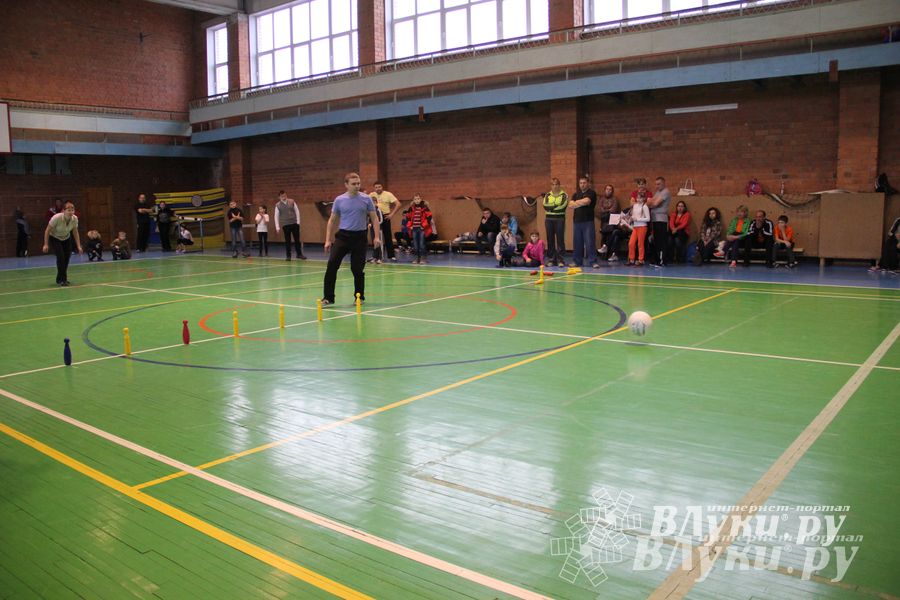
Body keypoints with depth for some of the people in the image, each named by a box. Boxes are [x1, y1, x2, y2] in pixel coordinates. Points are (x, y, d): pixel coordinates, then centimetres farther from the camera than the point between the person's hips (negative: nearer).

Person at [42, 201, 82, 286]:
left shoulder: (75, 219, -21)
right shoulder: (56, 218, -33)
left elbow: (75, 232, -5)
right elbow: (47, 231, -21)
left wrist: (78, 246, -8)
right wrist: (46, 244, -23)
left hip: (66, 238, 4)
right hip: (54, 238, -4)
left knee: (67, 257, 1)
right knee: (60, 256, -19)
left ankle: (62, 279, 22)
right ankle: (61, 280, -9)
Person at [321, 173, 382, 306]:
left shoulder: (366, 199, 0)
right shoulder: (339, 200, 2)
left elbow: (374, 218, 4)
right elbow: (332, 220, 9)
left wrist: (377, 236, -8)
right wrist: (328, 240, 3)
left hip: (360, 237, 0)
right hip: (343, 235, 1)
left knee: (357, 269, 2)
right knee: (332, 265, -8)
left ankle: (359, 297, 19)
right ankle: (328, 297, 0)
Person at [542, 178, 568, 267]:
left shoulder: (564, 195, 1)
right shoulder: (547, 195, 11)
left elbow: (563, 206, -14)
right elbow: (545, 205, -4)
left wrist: (551, 207, -9)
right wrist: (556, 206, -13)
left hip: (560, 219, -3)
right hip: (549, 219, 3)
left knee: (560, 239, -5)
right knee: (550, 240, 4)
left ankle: (561, 260, -2)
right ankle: (551, 259, 10)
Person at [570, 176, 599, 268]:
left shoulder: (591, 193, 1)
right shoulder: (576, 194, 17)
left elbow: (586, 201, -17)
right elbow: (570, 205, 4)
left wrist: (577, 202, 0)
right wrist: (582, 203, -7)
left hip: (588, 221, -5)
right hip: (577, 221, 5)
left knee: (590, 242, -8)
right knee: (577, 243, 8)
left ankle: (593, 261, -5)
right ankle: (577, 261, 16)